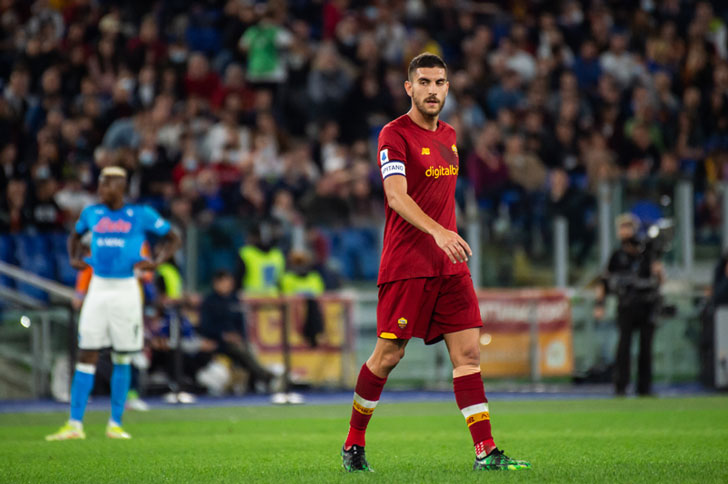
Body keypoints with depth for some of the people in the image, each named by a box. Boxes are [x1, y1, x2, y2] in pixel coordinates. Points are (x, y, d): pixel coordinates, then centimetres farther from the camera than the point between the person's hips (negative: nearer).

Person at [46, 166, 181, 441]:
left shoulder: (141, 215, -1)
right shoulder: (91, 213, 8)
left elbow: (173, 239, 7)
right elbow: (75, 235, 28)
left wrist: (156, 262, -10)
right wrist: (74, 258, 8)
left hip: (126, 289, -2)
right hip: (98, 288, 2)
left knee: (122, 359, 3)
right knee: (86, 356, -4)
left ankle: (115, 425, 12)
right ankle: (75, 425, -4)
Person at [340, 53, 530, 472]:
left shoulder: (449, 135, 15)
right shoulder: (395, 135, -8)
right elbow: (397, 196, -22)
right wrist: (437, 231, -35)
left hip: (449, 264, 6)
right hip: (406, 264, -6)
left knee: (468, 351, -2)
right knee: (388, 355, -2)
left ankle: (485, 452, -6)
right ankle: (354, 444, 15)